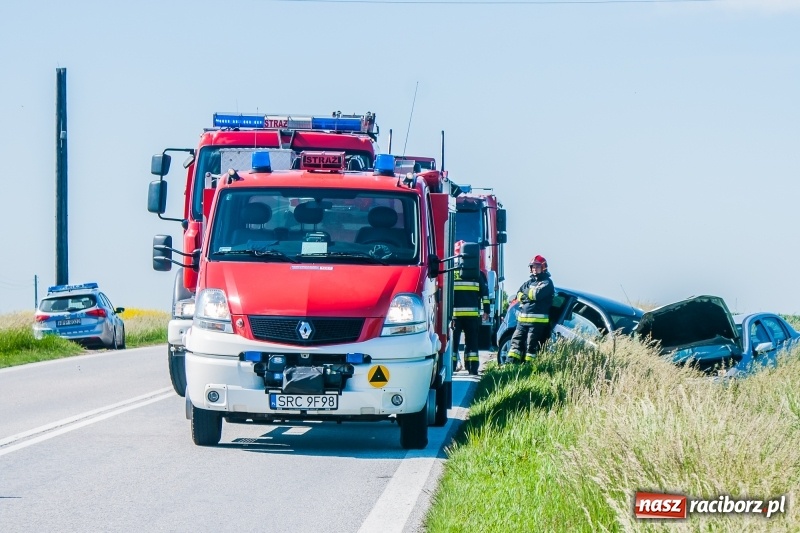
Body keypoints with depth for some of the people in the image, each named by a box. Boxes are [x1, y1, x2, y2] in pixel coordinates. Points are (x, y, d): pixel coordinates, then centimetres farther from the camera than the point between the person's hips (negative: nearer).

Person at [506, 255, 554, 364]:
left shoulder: (547, 282, 0)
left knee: (531, 345, -7)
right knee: (516, 341, 2)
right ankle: (510, 363, 1)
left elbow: (538, 294, -18)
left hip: (537, 320, -7)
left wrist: (526, 292, -1)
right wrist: (530, 296, -9)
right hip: (522, 319, 7)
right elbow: (519, 295, 10)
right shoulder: (529, 282, 22)